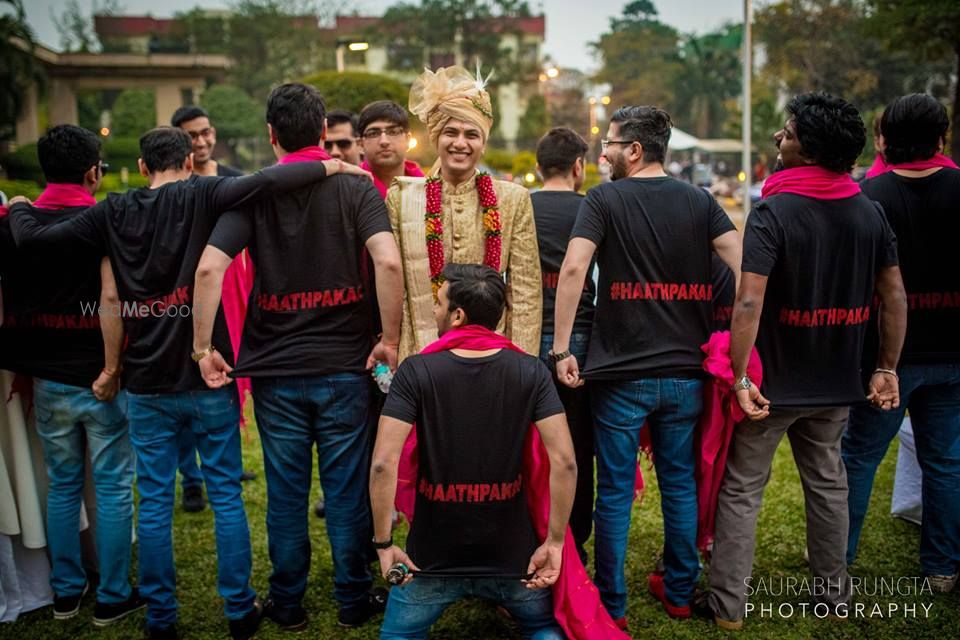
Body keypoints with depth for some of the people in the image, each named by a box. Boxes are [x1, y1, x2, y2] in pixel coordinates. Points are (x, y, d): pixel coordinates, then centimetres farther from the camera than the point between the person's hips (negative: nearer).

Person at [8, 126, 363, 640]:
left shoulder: (112, 213, 2)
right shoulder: (199, 196, -6)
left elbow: (31, 237, 3)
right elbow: (264, 181, -23)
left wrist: (18, 207, 24)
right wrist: (326, 166, -13)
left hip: (146, 384, 2)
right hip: (207, 378, -2)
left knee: (154, 503, 11)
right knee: (226, 496, 9)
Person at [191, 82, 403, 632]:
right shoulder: (355, 188, -3)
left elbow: (209, 268, -13)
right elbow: (389, 262, -18)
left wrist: (203, 347, -5)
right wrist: (391, 339, -9)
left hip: (275, 368, 1)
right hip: (344, 365, -1)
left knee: (286, 491, 13)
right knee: (347, 488, 11)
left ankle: (288, 603, 26)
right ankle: (354, 600, 25)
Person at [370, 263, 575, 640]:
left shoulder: (416, 372, -12)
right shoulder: (531, 372, -8)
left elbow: (383, 464, -19)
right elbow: (565, 462, -15)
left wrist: (383, 543, -8)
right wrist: (554, 542, -5)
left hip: (433, 556, -1)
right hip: (511, 553, 1)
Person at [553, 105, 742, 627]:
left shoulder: (604, 199, -5)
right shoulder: (699, 202, 4)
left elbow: (573, 269, -18)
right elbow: (745, 268, -5)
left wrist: (561, 348, -14)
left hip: (621, 374, -3)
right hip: (685, 373, 4)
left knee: (615, 492, 8)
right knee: (680, 484, 18)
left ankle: (611, 606, 19)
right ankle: (679, 592, 31)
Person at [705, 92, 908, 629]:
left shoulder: (774, 212, -16)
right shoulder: (870, 212, 1)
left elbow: (749, 301, -25)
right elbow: (894, 294, 4)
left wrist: (739, 376, -21)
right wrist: (888, 368, 10)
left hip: (773, 381, -5)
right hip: (837, 383, 6)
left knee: (741, 489, 6)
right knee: (828, 483, 20)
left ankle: (729, 604, 12)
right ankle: (835, 593, 32)